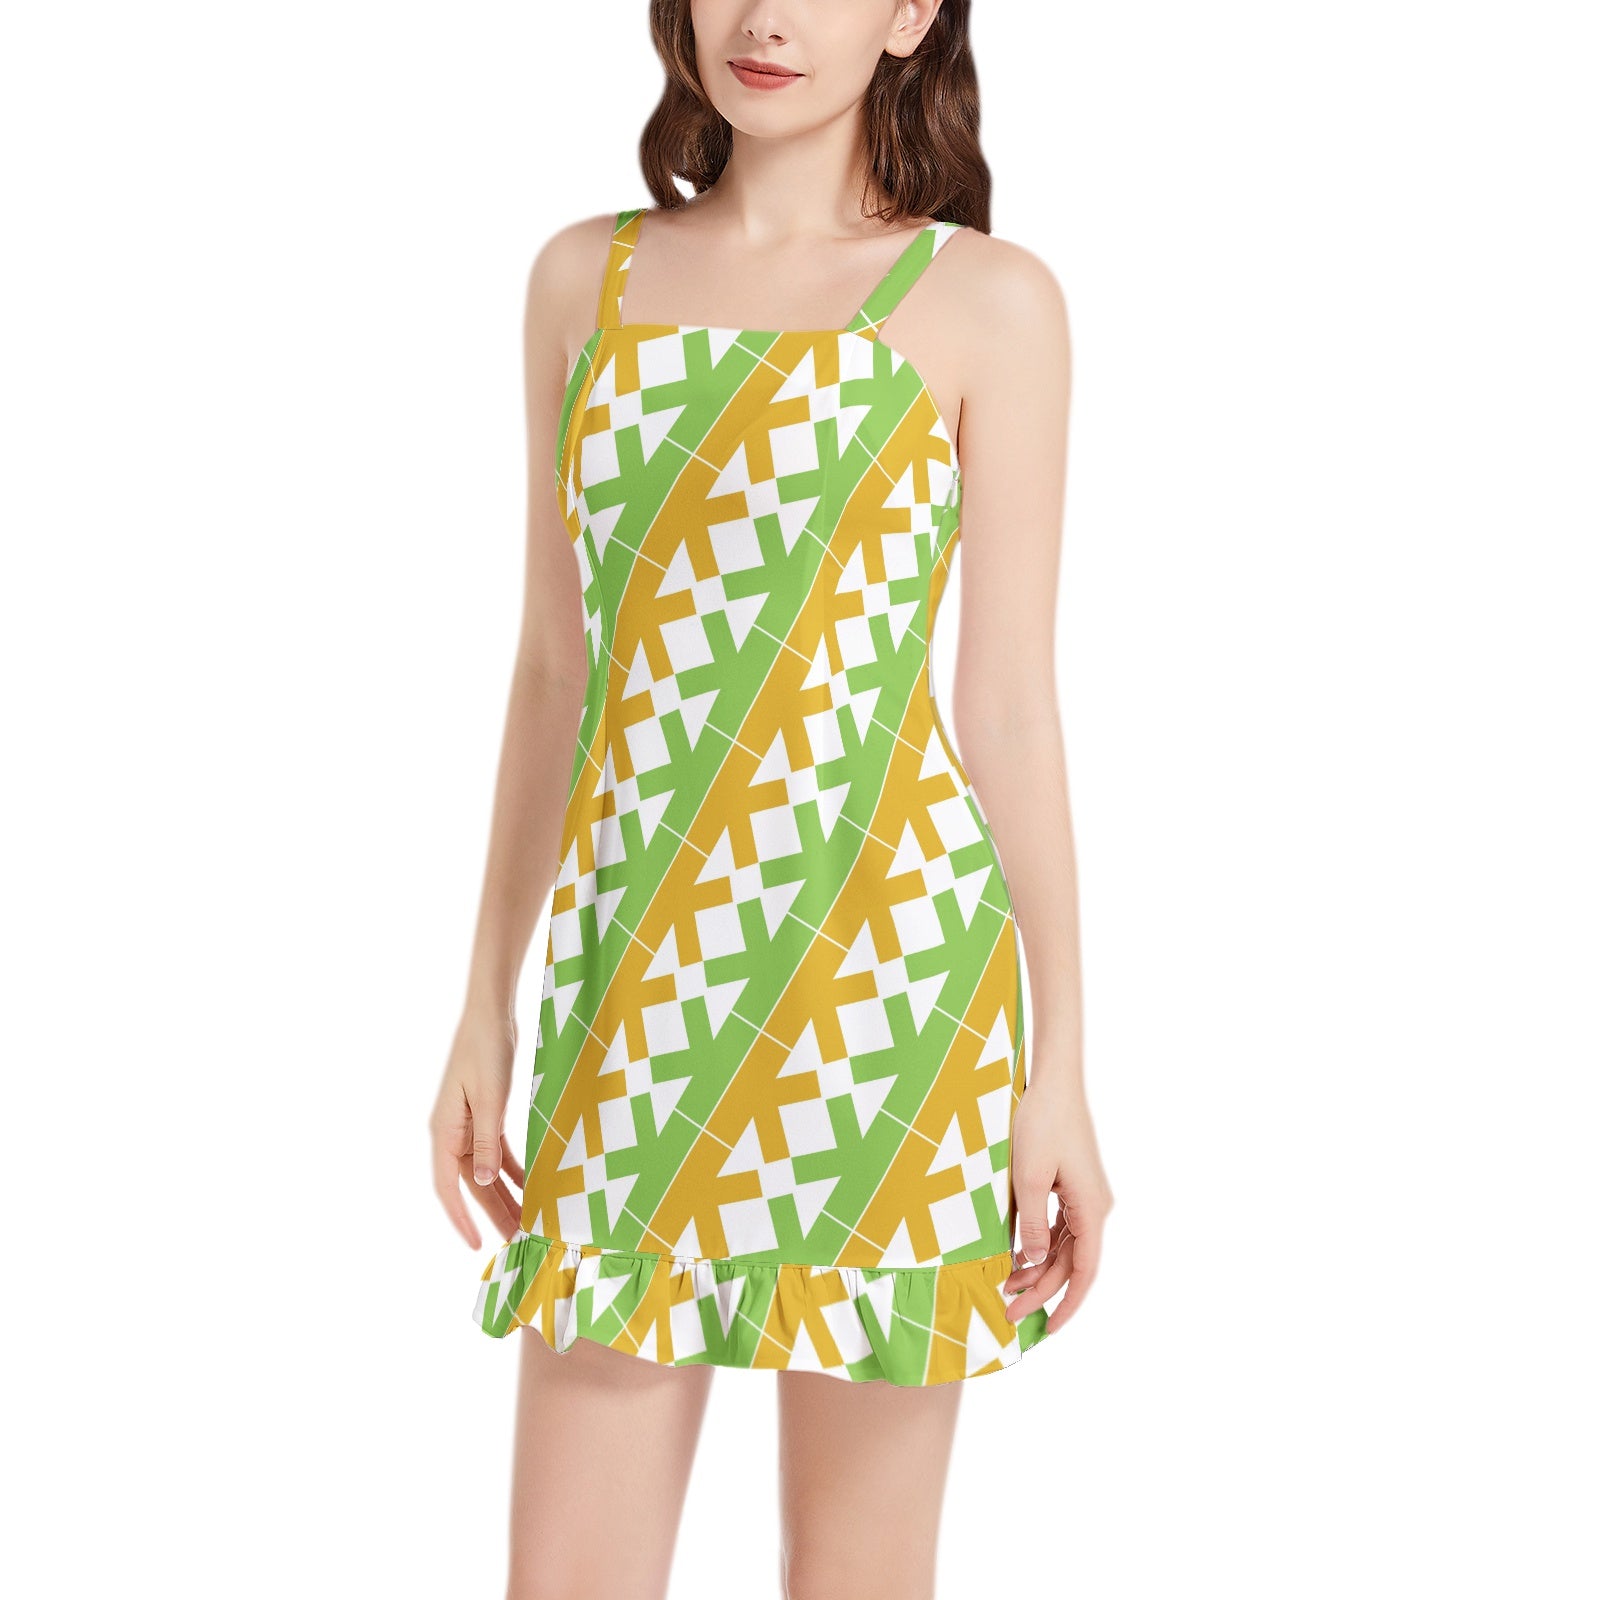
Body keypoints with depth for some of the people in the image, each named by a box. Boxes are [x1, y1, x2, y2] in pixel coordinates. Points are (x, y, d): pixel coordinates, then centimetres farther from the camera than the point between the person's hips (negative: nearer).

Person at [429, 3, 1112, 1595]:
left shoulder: (987, 301, 1)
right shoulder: (585, 277, 11)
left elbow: (1012, 702, 0)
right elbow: (553, 670, 13)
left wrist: (1060, 1070, -1)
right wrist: (487, 1004, 12)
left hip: (885, 975, -3)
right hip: (637, 984, 3)